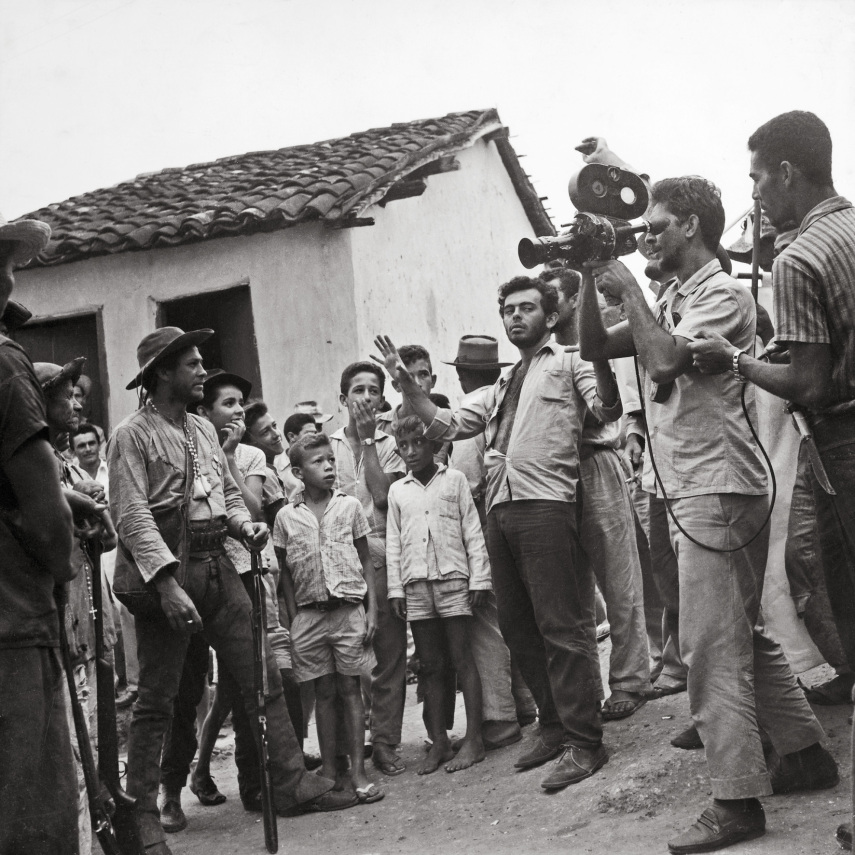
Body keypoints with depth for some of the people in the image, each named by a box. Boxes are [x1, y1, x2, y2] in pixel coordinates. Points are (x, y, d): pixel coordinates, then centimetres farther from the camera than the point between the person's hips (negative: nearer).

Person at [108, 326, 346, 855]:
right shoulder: (133, 436, -7)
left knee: (264, 678, 4)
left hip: (217, 567, 6)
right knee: (157, 700, 0)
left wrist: (245, 524, -1)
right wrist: (168, 582, -23)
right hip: (165, 570, -6)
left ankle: (291, 783, 12)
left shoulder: (205, 431, 15)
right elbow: (134, 516, -15)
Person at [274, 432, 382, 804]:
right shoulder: (287, 516, 3)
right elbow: (286, 573, 8)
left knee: (350, 688, 1)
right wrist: (293, 620, 4)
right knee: (324, 692, 6)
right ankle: (328, 771, 12)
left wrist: (372, 609, -1)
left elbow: (366, 560, 6)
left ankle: (358, 770, 2)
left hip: (349, 609, -1)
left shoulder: (350, 507, 2)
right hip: (310, 614, 1)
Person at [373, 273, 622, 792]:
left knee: (563, 626, -8)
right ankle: (554, 726, 24)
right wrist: (405, 381, 10)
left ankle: (584, 743, -5)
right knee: (518, 627, 12)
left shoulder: (567, 364, 7)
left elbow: (609, 410, -9)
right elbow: (443, 425, 21)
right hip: (500, 509, 8)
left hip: (546, 503, -8)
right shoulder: (499, 390, 27)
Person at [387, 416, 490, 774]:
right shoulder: (397, 490, 13)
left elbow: (473, 531, 3)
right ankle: (438, 741, 9)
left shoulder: (454, 479, 5)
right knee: (430, 665, 5)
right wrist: (395, 589, 7)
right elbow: (393, 543, 14)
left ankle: (473, 738, -1)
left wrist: (478, 578, -2)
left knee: (463, 658, -3)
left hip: (453, 579, -3)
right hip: (416, 584, 3)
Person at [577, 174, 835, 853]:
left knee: (711, 645, -11)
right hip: (689, 491, 10)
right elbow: (594, 348, 16)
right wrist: (590, 282, 5)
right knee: (743, 635, 16)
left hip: (716, 490, -10)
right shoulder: (669, 301, 17)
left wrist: (629, 290, -10)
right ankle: (805, 753, 27)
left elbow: (665, 359, -22)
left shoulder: (722, 293, -9)